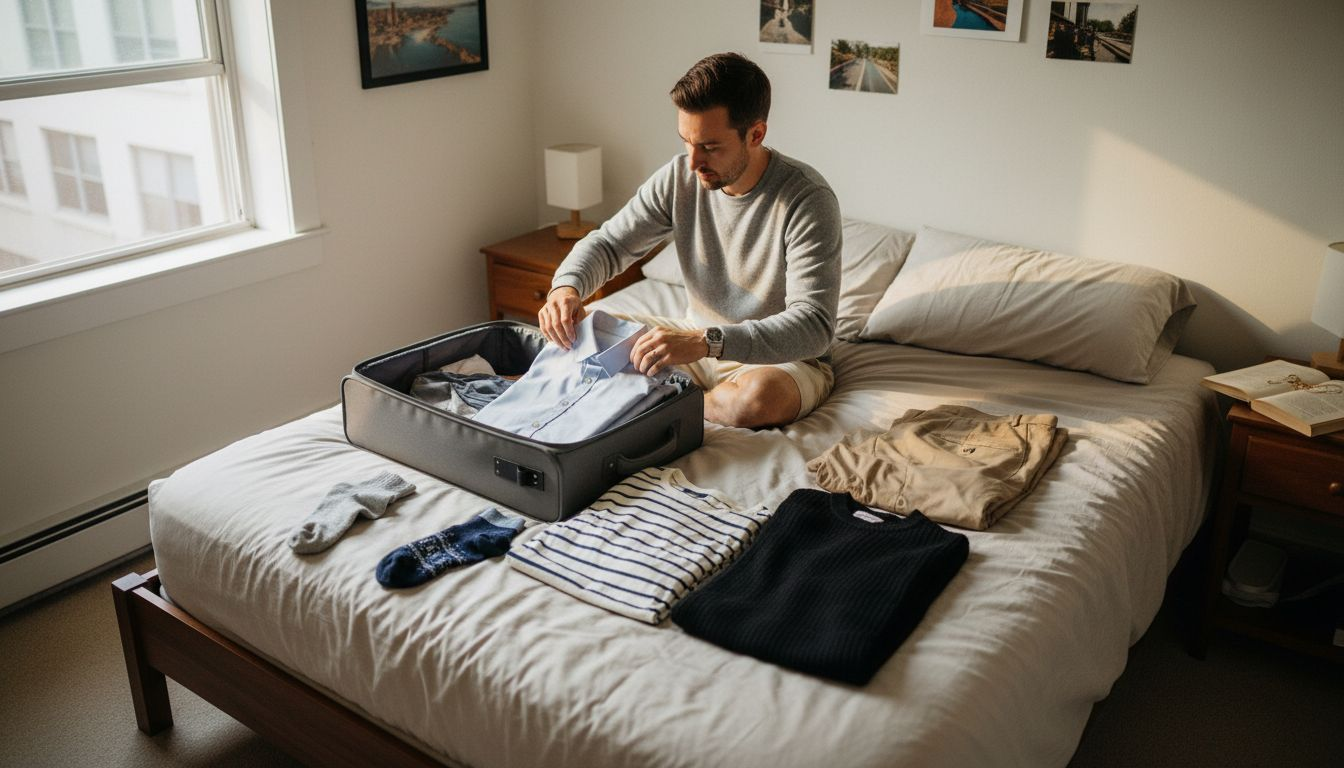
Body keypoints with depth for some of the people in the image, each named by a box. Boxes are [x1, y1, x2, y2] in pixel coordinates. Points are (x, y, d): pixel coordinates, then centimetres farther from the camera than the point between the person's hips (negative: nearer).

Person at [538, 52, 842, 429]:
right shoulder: (680, 176, -7)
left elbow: (814, 326, -32)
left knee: (757, 399, -40)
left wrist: (706, 342, -45)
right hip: (699, 341, 5)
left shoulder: (808, 199, -24)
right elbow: (609, 243, 2)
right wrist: (566, 286, -23)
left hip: (781, 358, -4)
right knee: (581, 330, -10)